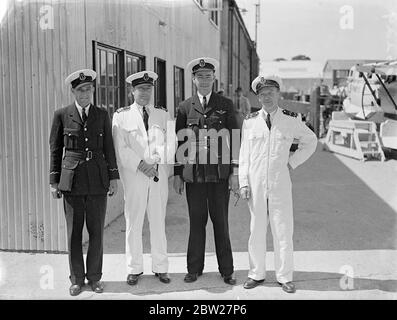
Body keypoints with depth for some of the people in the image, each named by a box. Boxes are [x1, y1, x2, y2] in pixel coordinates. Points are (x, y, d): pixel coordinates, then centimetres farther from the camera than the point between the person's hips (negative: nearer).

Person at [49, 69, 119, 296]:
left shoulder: (102, 115, 8)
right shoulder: (62, 115, 4)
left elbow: (109, 148, 9)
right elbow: (55, 149, 6)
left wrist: (114, 177, 3)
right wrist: (54, 181, 2)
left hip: (97, 179, 1)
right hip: (72, 180, -1)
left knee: (96, 231, 5)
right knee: (74, 232, 4)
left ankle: (94, 276, 19)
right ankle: (77, 279, 17)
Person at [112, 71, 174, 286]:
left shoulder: (162, 114, 13)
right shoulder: (121, 115, 6)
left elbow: (170, 142, 4)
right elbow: (121, 148, -3)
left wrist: (156, 161, -12)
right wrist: (140, 165, -13)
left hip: (158, 176, 2)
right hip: (133, 177, -2)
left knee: (158, 223, 6)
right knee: (133, 224, 1)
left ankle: (160, 267, 15)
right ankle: (134, 269, 13)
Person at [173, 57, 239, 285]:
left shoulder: (226, 105, 6)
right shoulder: (185, 107, 8)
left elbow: (234, 140, 4)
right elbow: (179, 142, 9)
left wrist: (235, 173, -2)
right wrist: (177, 174, 4)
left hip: (219, 173, -1)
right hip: (193, 173, 1)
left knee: (221, 222, 5)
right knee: (196, 222, 7)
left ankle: (227, 270, 16)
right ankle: (194, 268, 19)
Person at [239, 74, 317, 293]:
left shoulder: (291, 120, 2)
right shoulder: (250, 122, 4)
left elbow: (310, 141, 16)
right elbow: (244, 154, 6)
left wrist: (293, 162, 7)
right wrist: (243, 183, -1)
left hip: (280, 184, -1)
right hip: (255, 184, 1)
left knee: (283, 232, 2)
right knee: (256, 231, 7)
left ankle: (284, 277, 14)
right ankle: (256, 274, 20)